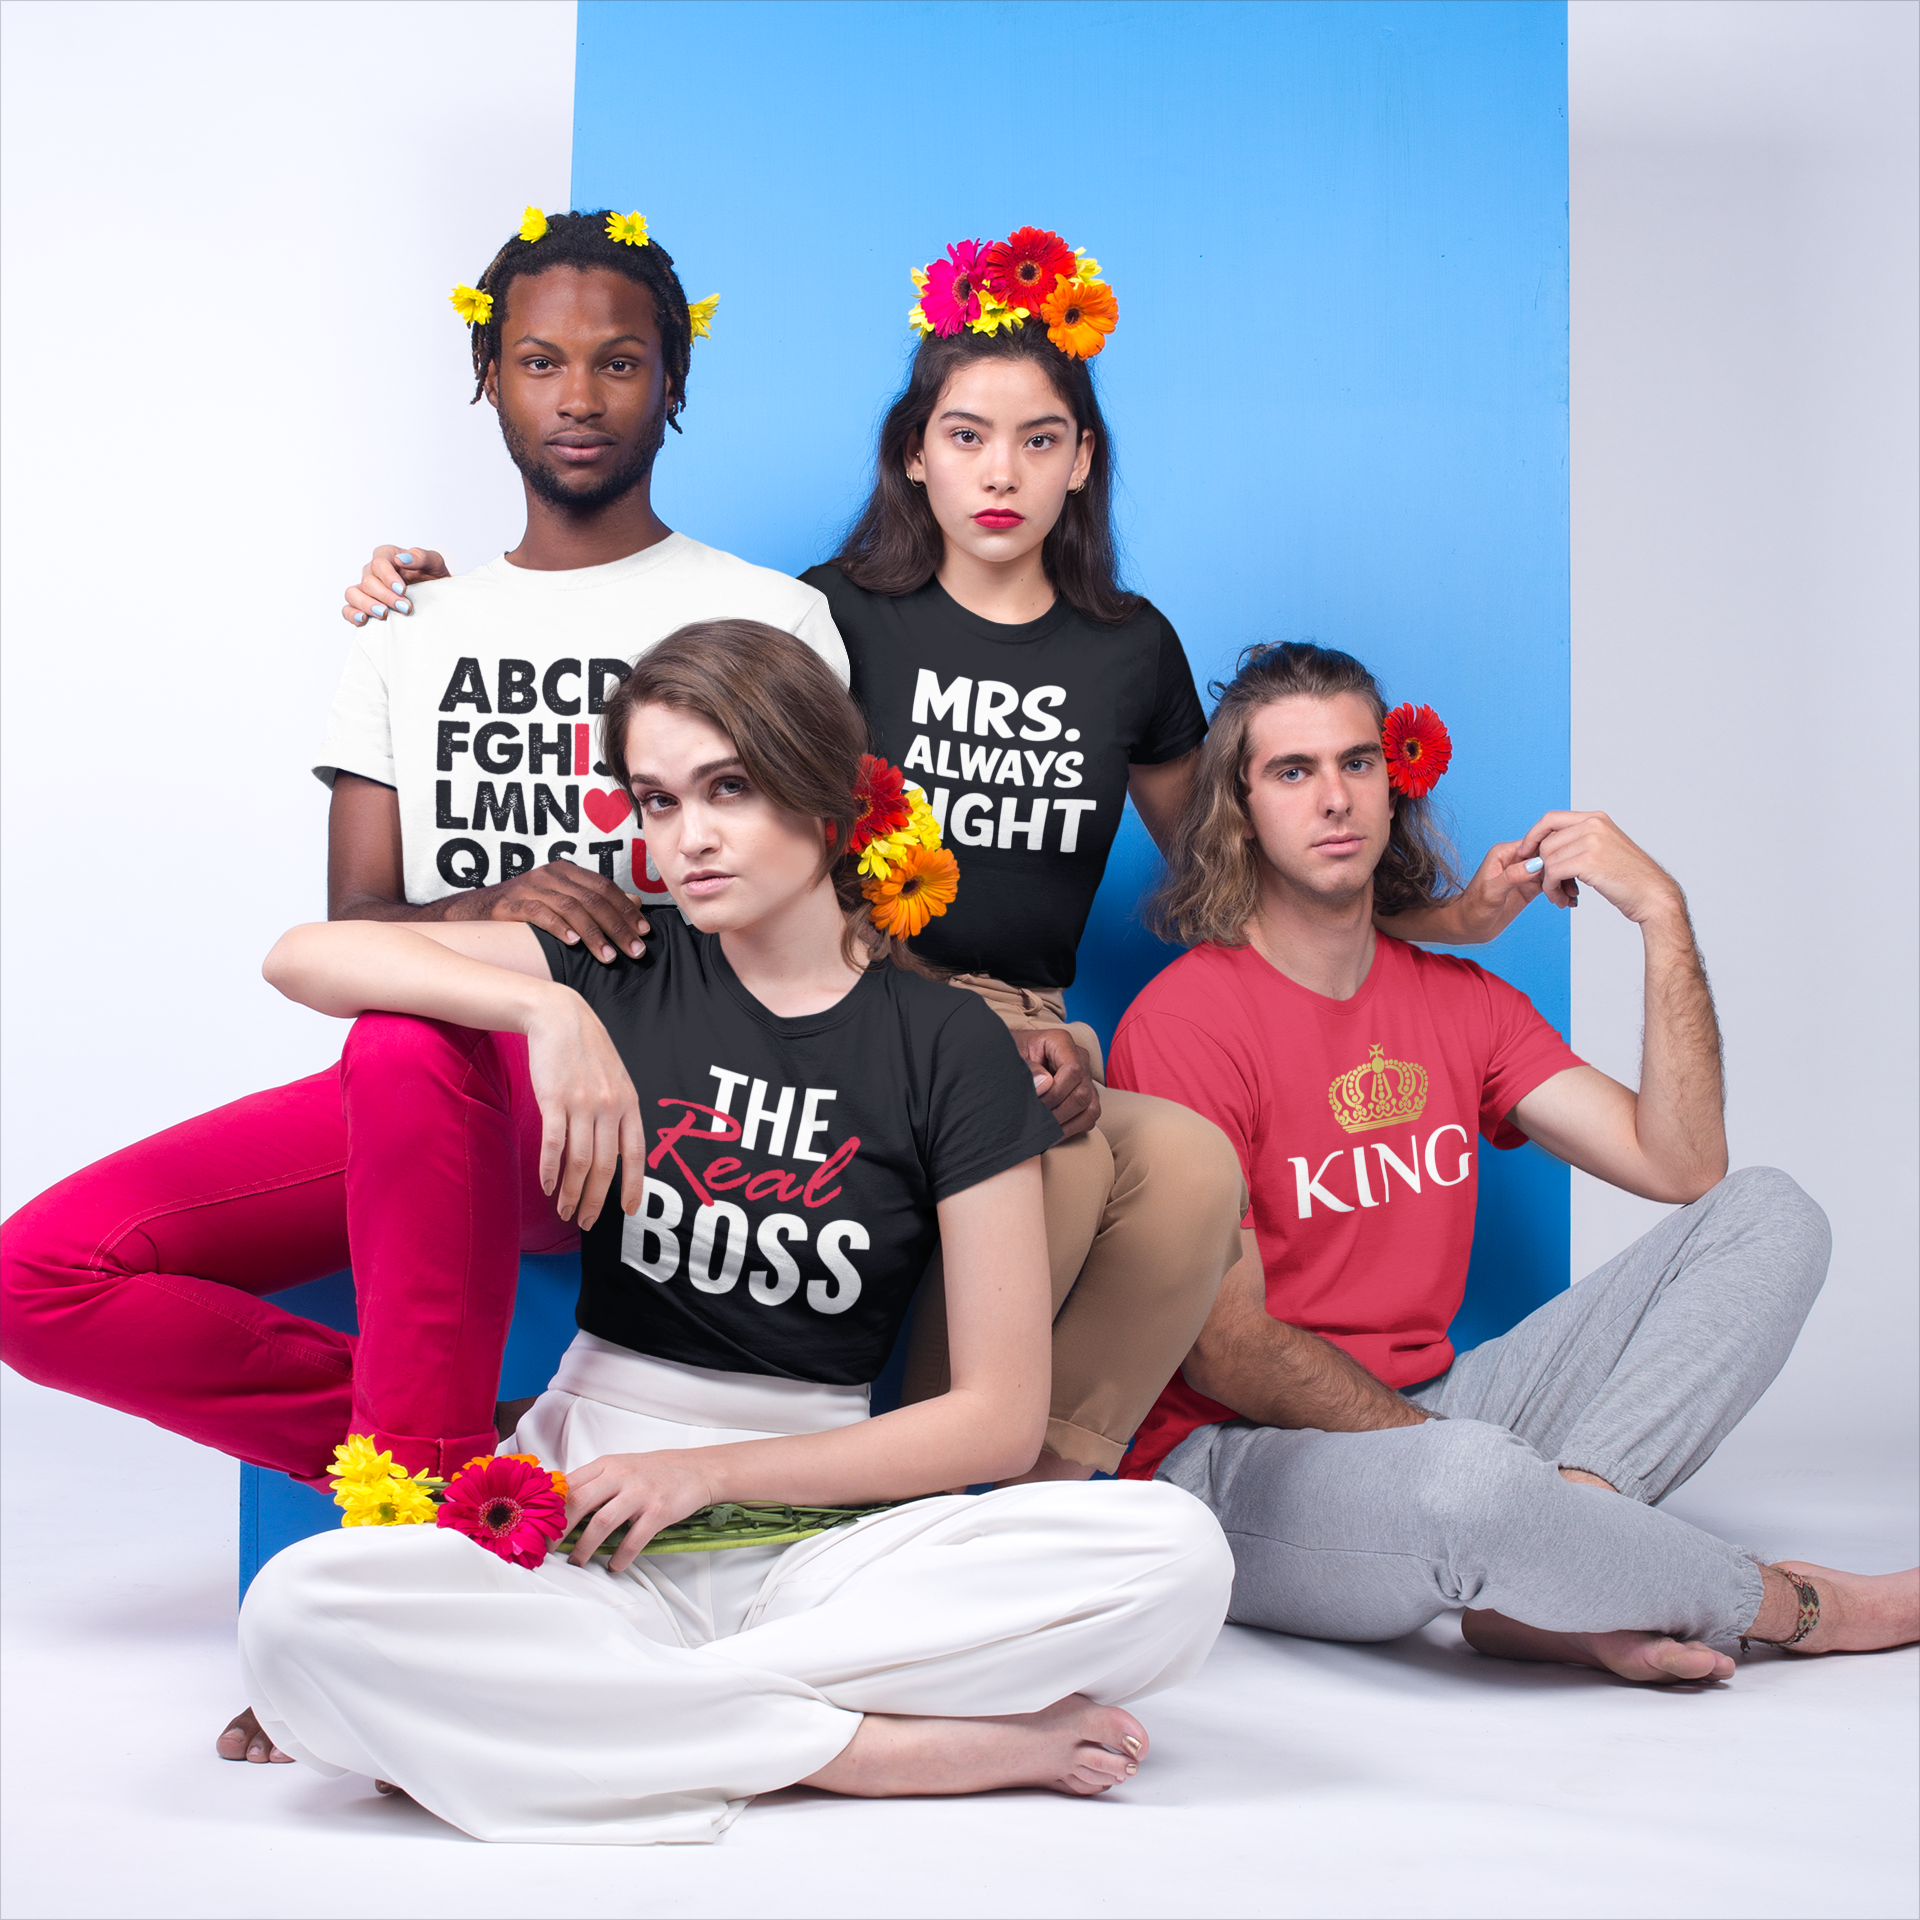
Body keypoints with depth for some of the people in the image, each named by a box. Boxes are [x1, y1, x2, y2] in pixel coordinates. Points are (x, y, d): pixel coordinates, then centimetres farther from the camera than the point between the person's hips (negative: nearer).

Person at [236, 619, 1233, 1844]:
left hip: (816, 1530, 0)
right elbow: (304, 957, 0)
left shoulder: (948, 1044, 2)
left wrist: (706, 1470, -7)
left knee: (1175, 1554, -27)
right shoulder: (626, 976, 8)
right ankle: (884, 1747, -23)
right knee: (298, 1615, -31)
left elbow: (1001, 1417, -2)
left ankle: (580, 1701, -22)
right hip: (587, 1513, 1)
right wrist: (551, 1011, -14)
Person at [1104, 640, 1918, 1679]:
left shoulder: (1459, 1000, 10)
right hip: (1234, 1459, -7)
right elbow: (1225, 1356, -15)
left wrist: (1663, 917, -7)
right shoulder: (1182, 1023, -12)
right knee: (1467, 1483, -41)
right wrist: (1481, 1461, -19)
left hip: (1431, 1408, 7)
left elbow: (1681, 1166, 0)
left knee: (1769, 1215, -1)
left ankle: (1566, 1518, -25)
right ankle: (1790, 1604, -8)